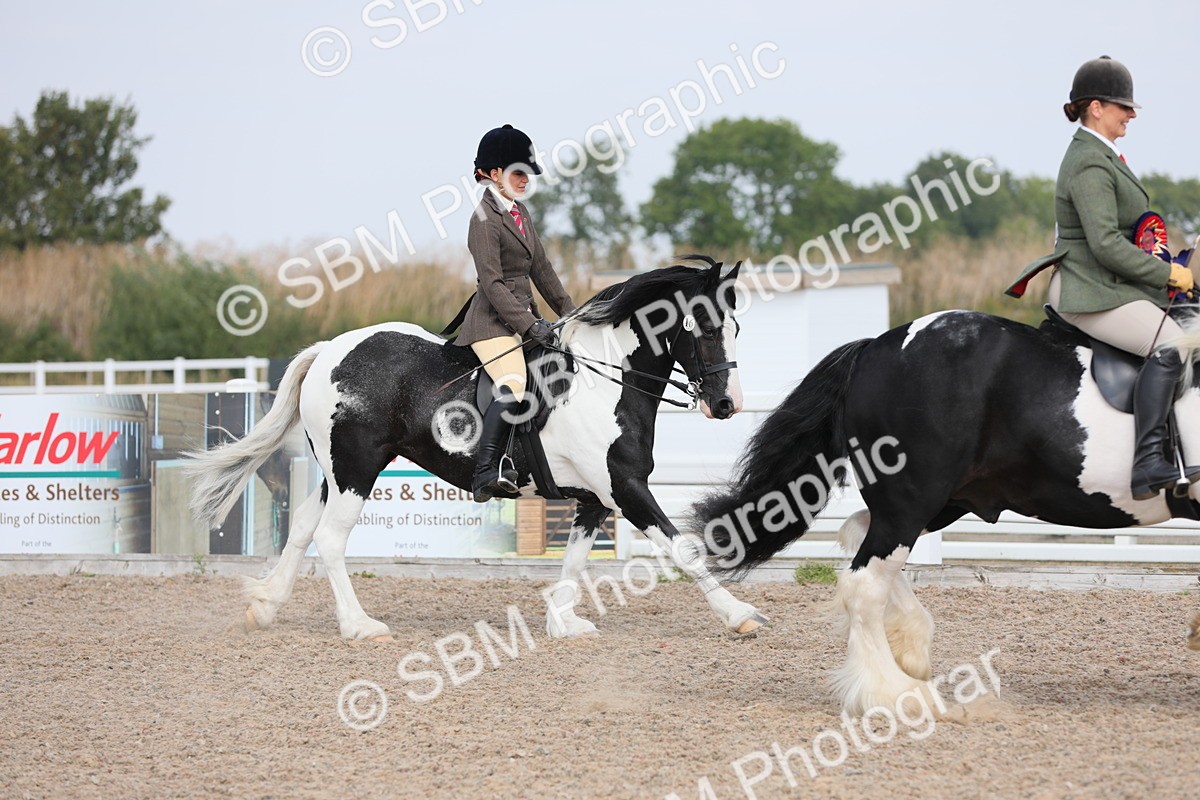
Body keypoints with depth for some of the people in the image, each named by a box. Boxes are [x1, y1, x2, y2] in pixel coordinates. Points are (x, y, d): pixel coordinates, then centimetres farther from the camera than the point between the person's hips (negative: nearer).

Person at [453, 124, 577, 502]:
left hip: (525, 312, 10)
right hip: (494, 319, -10)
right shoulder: (485, 219, -13)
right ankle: (485, 474, -36)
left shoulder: (520, 212, 15)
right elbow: (492, 284, -19)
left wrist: (568, 311, 15)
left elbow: (540, 268, 21)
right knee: (514, 389, -29)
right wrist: (531, 325, -23)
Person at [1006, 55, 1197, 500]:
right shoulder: (1090, 165, -16)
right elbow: (1105, 244, -24)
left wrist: (1163, 270, 16)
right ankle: (1148, 464, -37)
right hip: (1091, 292, -11)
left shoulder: (1098, 155, 18)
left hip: (1111, 285, 11)